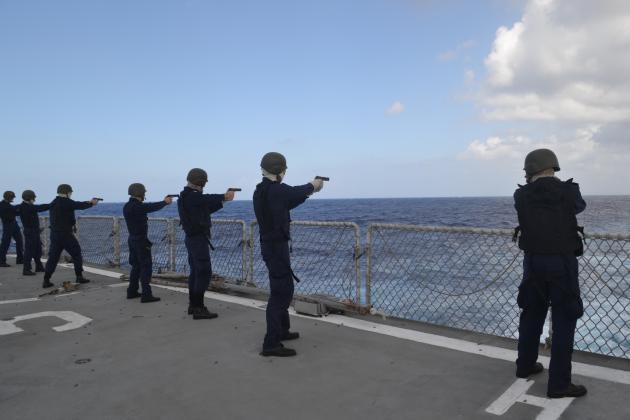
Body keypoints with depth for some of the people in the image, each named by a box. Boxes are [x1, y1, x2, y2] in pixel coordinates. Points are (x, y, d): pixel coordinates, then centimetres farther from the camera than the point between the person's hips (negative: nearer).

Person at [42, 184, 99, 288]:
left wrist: (88, 202, 20)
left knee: (53, 257, 8)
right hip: (66, 234, -7)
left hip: (54, 234, 7)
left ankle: (46, 280, 5)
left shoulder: (54, 203, 12)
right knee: (76, 254, 7)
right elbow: (79, 205, -1)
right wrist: (91, 203, 17)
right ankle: (79, 277, 11)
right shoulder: (66, 202, -12)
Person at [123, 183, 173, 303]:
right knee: (146, 266, -6)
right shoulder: (137, 206, -20)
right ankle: (146, 295, -7)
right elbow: (152, 207, -15)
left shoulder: (127, 206, 9)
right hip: (141, 240, -9)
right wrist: (165, 202, 1)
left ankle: (132, 292, 24)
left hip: (132, 239, 10)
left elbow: (148, 206, 11)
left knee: (136, 266, 18)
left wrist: (163, 201, 8)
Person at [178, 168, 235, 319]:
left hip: (192, 238, 11)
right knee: (204, 272, -8)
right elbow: (209, 198, -17)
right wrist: (225, 196, -4)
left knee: (195, 272, 16)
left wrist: (222, 200, 9)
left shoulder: (186, 196, 14)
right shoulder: (192, 196, -19)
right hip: (198, 239, -11)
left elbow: (207, 209, 16)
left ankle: (193, 305, 24)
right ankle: (198, 308, -7)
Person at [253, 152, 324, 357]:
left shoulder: (260, 191, 7)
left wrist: (309, 190, 25)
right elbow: (297, 192, 0)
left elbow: (290, 200, 19)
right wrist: (313, 185, 21)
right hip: (277, 247, -10)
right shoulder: (277, 190, -20)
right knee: (280, 292, -6)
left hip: (270, 245, 10)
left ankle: (282, 330, 35)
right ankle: (271, 344, -3)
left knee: (284, 288, 22)